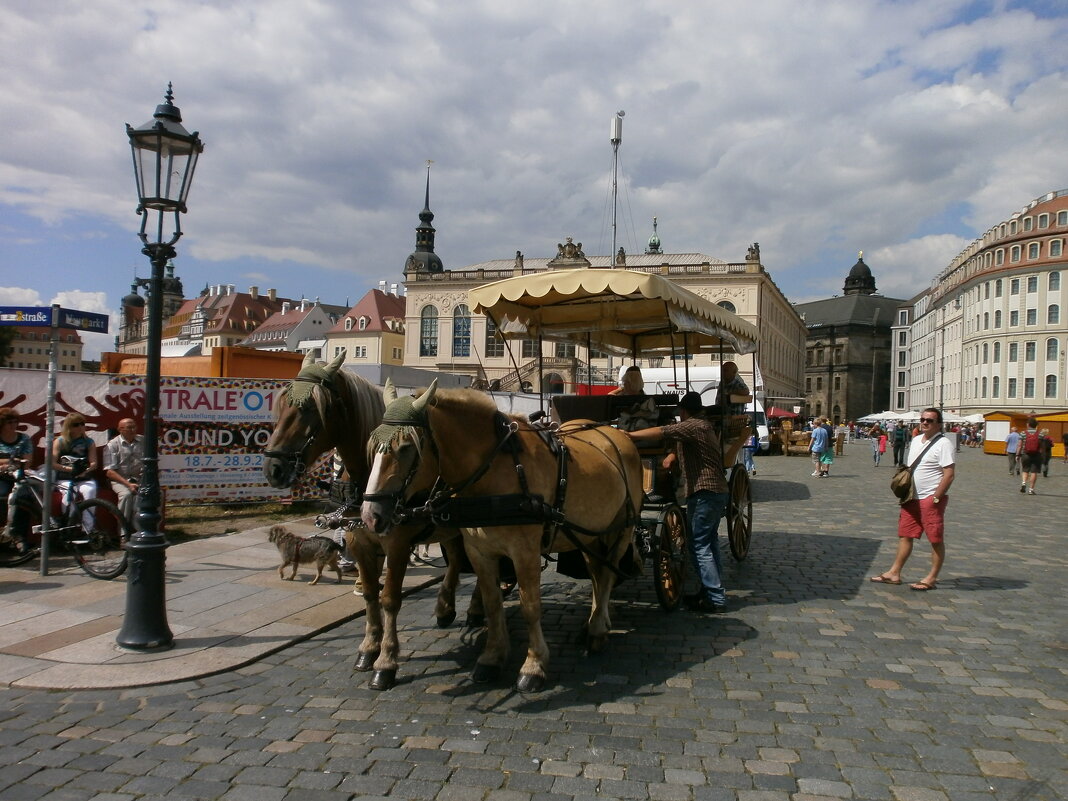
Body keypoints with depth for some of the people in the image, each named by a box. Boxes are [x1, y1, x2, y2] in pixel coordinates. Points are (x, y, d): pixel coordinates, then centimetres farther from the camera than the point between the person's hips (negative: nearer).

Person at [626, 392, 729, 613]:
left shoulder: (693, 426, -12)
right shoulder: (705, 426, 19)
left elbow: (664, 432, -23)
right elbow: (684, 446, 24)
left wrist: (631, 435, -24)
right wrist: (674, 454, 3)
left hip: (703, 493, -10)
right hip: (717, 491, 10)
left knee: (700, 546, -8)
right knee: (709, 542, 16)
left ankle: (716, 599, -7)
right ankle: (712, 590, 23)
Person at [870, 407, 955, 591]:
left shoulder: (943, 444, -12)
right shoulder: (915, 441, 12)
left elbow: (949, 474, -17)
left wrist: (935, 498, -17)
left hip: (931, 499, -8)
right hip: (912, 498, 8)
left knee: (936, 540, 3)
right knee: (905, 535, 11)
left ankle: (931, 578, 11)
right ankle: (894, 573, 17)